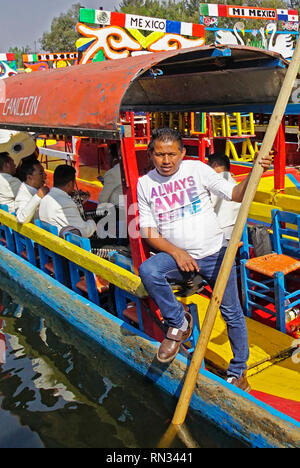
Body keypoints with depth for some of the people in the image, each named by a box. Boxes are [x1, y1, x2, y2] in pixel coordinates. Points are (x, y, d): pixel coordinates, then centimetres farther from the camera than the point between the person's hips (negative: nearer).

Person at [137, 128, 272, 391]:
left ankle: (238, 371, 27)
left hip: (215, 253, -1)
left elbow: (236, 194, -7)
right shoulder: (145, 184, 1)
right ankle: (179, 323, -6)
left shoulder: (197, 169, -4)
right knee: (148, 271, -30)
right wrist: (176, 253, -13)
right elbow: (148, 231, 0)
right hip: (177, 254, 1)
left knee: (232, 313, 4)